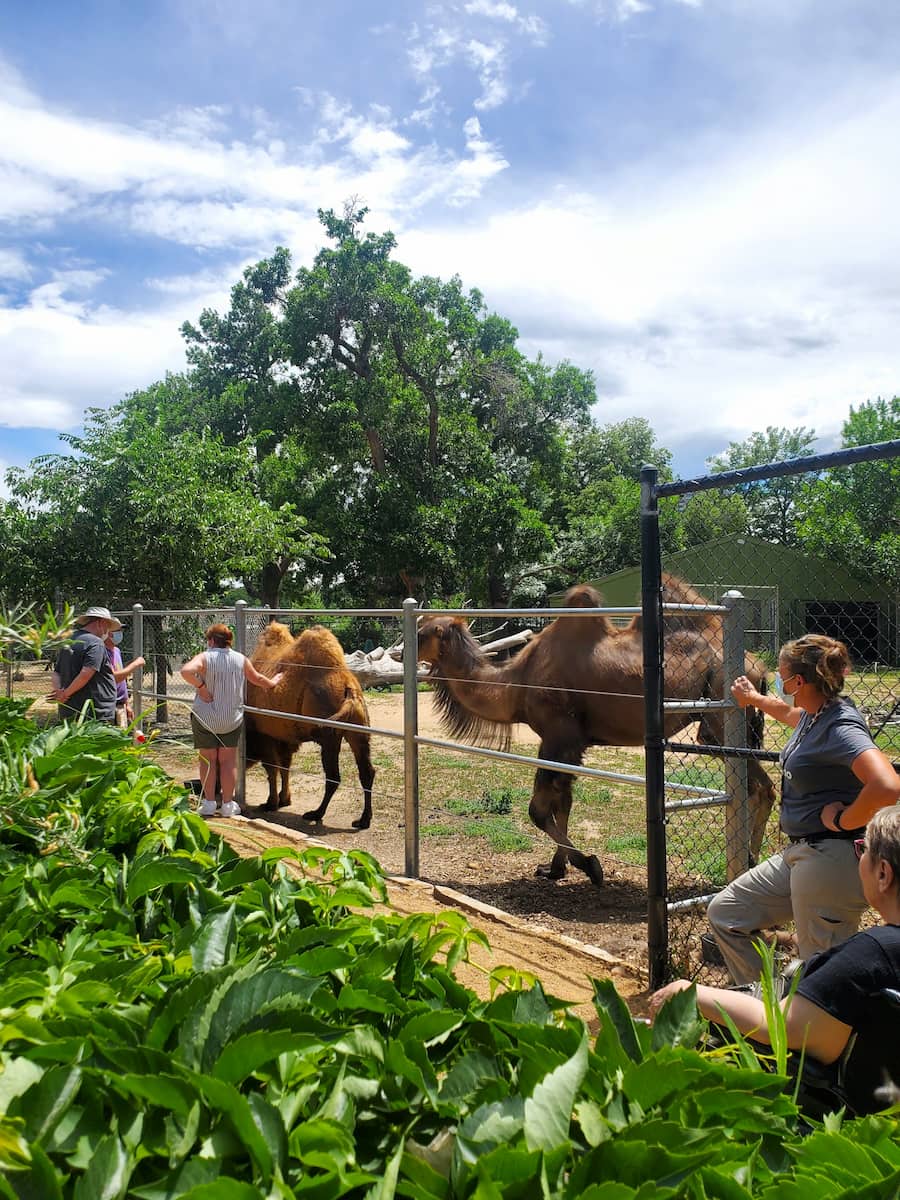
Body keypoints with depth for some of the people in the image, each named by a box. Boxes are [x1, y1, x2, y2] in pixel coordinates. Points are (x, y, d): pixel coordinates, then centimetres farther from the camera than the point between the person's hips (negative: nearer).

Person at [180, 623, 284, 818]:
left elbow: (186, 671, -31)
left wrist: (201, 687, -17)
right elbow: (257, 679, 17)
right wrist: (272, 683, 36)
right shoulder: (241, 660, 1)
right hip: (231, 719, 2)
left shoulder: (204, 657, -11)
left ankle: (209, 803, 15)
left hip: (205, 718, -2)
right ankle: (228, 805, 15)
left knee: (208, 760, 10)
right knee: (227, 761, 10)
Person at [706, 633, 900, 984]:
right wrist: (754, 699, 53)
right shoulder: (813, 715, 8)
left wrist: (843, 820, -22)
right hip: (797, 854, 11)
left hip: (831, 860, -11)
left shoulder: (840, 726, -21)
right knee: (724, 913, 16)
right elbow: (791, 713, 36)